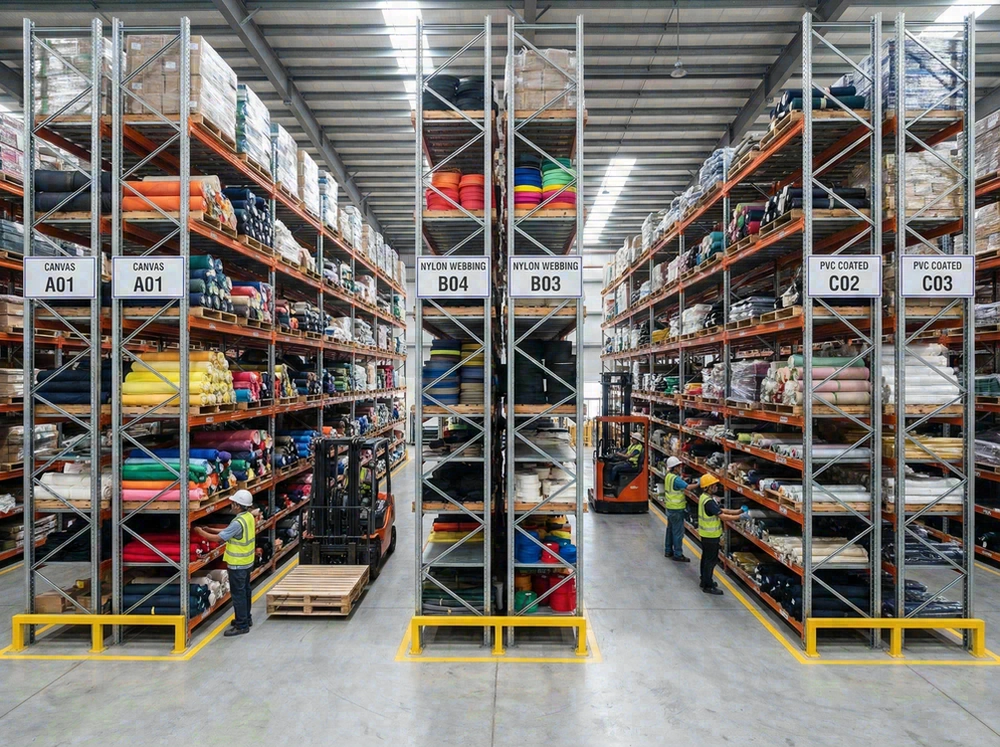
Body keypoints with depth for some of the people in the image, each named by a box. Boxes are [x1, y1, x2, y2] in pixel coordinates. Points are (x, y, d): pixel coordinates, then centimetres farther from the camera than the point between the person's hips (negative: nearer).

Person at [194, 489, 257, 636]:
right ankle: (246, 619, 33)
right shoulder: (249, 516, 1)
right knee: (245, 591, 20)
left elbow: (218, 538, -23)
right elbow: (230, 532, 9)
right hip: (247, 561, 9)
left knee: (238, 594, 1)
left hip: (238, 564, -9)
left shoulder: (238, 522, -28)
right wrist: (210, 530, 7)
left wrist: (200, 531, -10)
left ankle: (242, 626, 10)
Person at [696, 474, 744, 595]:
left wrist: (738, 511, 0)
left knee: (706, 557, 20)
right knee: (711, 560, 0)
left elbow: (720, 510, 7)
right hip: (711, 536, -10)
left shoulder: (705, 497, 4)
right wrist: (740, 516, -21)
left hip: (706, 534, 10)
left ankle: (705, 580, 32)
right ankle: (708, 586, 9)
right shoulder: (709, 502, -28)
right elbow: (723, 517, -28)